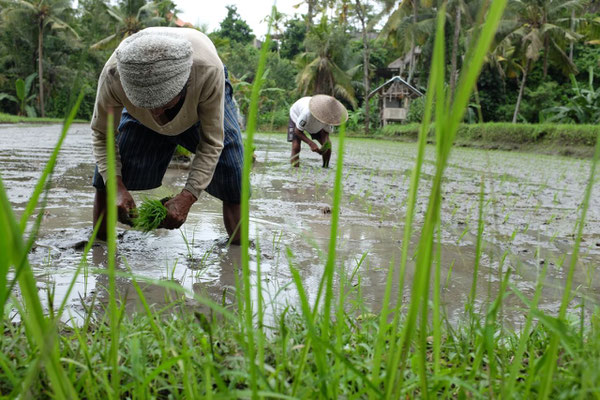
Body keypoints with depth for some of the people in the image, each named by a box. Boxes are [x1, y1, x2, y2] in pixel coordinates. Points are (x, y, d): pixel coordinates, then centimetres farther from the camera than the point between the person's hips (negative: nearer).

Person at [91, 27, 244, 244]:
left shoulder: (208, 71, -45)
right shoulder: (113, 75, -39)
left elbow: (211, 143, -31)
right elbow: (102, 134, -20)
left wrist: (186, 197, -39)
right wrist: (117, 187, -34)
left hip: (203, 106, -1)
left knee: (233, 183, -14)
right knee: (107, 177, -7)